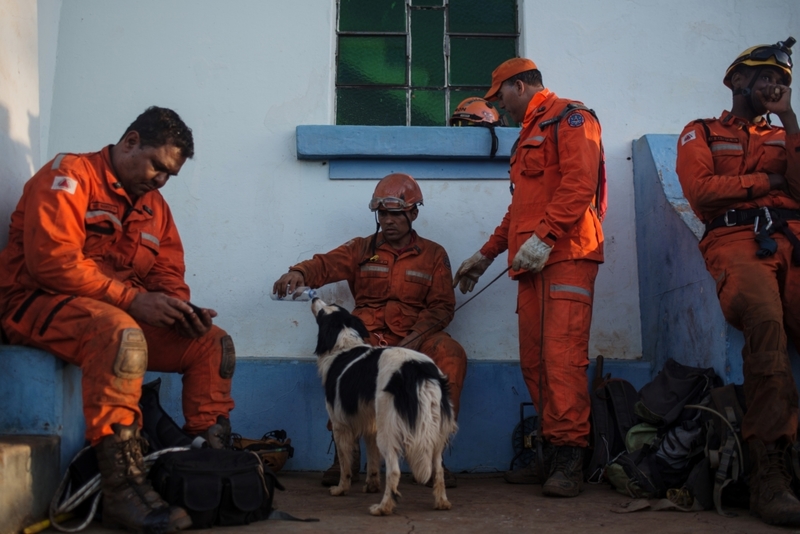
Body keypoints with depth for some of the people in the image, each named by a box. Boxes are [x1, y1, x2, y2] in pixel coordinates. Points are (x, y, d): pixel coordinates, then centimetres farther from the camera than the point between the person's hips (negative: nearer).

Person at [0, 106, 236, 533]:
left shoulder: (154, 205, 17)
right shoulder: (71, 175, -7)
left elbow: (168, 274, 14)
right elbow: (51, 259, -21)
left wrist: (179, 309, -11)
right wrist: (132, 299, -24)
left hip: (127, 317, 8)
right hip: (40, 304, -8)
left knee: (213, 344, -3)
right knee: (122, 334, -39)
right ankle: (121, 487, -38)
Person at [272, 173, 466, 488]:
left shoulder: (433, 255, 13)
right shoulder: (362, 249, 14)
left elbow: (442, 306, 6)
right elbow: (327, 264, -5)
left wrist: (414, 339, -12)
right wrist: (299, 273, -29)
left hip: (415, 338, 0)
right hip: (368, 336, 0)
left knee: (452, 354, -29)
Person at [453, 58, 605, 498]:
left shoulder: (569, 118, 2)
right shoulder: (529, 134, 31)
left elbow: (580, 183, -14)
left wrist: (543, 236, -21)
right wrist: (486, 254, 33)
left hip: (565, 255, -9)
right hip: (532, 263, 9)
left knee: (562, 357, -14)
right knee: (534, 361, 3)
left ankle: (569, 462, -12)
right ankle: (551, 456, 7)